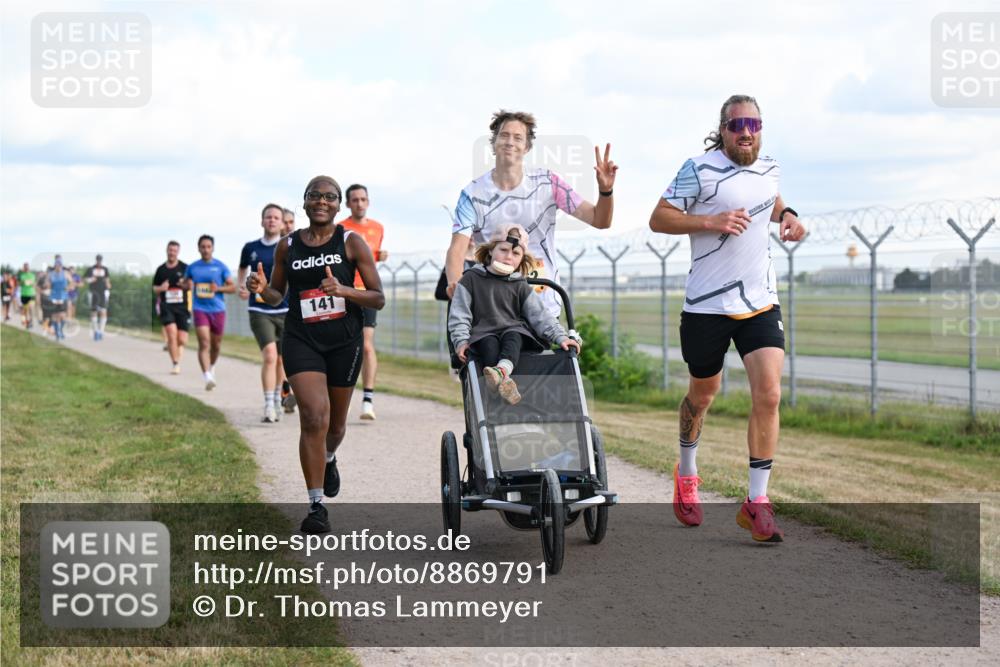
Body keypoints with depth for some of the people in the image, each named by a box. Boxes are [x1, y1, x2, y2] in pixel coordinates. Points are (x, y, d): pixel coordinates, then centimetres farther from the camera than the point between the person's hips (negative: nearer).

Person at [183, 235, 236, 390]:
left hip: (218, 309, 1)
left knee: (216, 345, 13)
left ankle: (211, 367, 42)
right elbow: (185, 283, 20)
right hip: (200, 309, -1)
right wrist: (187, 286, -4)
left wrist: (218, 288, -15)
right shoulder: (192, 267, 6)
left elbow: (233, 287, 2)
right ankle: (208, 377, -23)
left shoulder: (221, 267, 2)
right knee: (204, 344, -15)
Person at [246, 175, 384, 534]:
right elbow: (277, 295, 14)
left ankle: (328, 458, 53)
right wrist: (261, 288, -9)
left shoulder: (351, 242, -4)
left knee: (336, 423, 15)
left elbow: (378, 299, -5)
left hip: (344, 340, 1)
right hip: (301, 339, 0)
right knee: (313, 415, -18)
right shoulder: (287, 246, 2)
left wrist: (342, 290, -23)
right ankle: (316, 505, -12)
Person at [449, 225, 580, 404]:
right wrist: (461, 340, -12)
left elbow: (540, 315, 7)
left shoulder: (520, 286, 13)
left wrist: (560, 337, -7)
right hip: (483, 333, -1)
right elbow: (459, 314, 4)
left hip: (514, 331, 1)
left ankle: (502, 370, -63)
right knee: (489, 344, -34)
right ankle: (503, 382, -61)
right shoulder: (471, 279, 8)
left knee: (512, 336, -32)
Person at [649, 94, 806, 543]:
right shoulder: (700, 170, -9)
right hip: (707, 305, -3)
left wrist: (787, 215, 8)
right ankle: (686, 472, 42)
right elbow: (658, 219, -9)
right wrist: (711, 222, -22)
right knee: (702, 395, 14)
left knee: (768, 395, -12)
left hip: (761, 303, 4)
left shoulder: (769, 169, 8)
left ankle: (757, 502, -6)